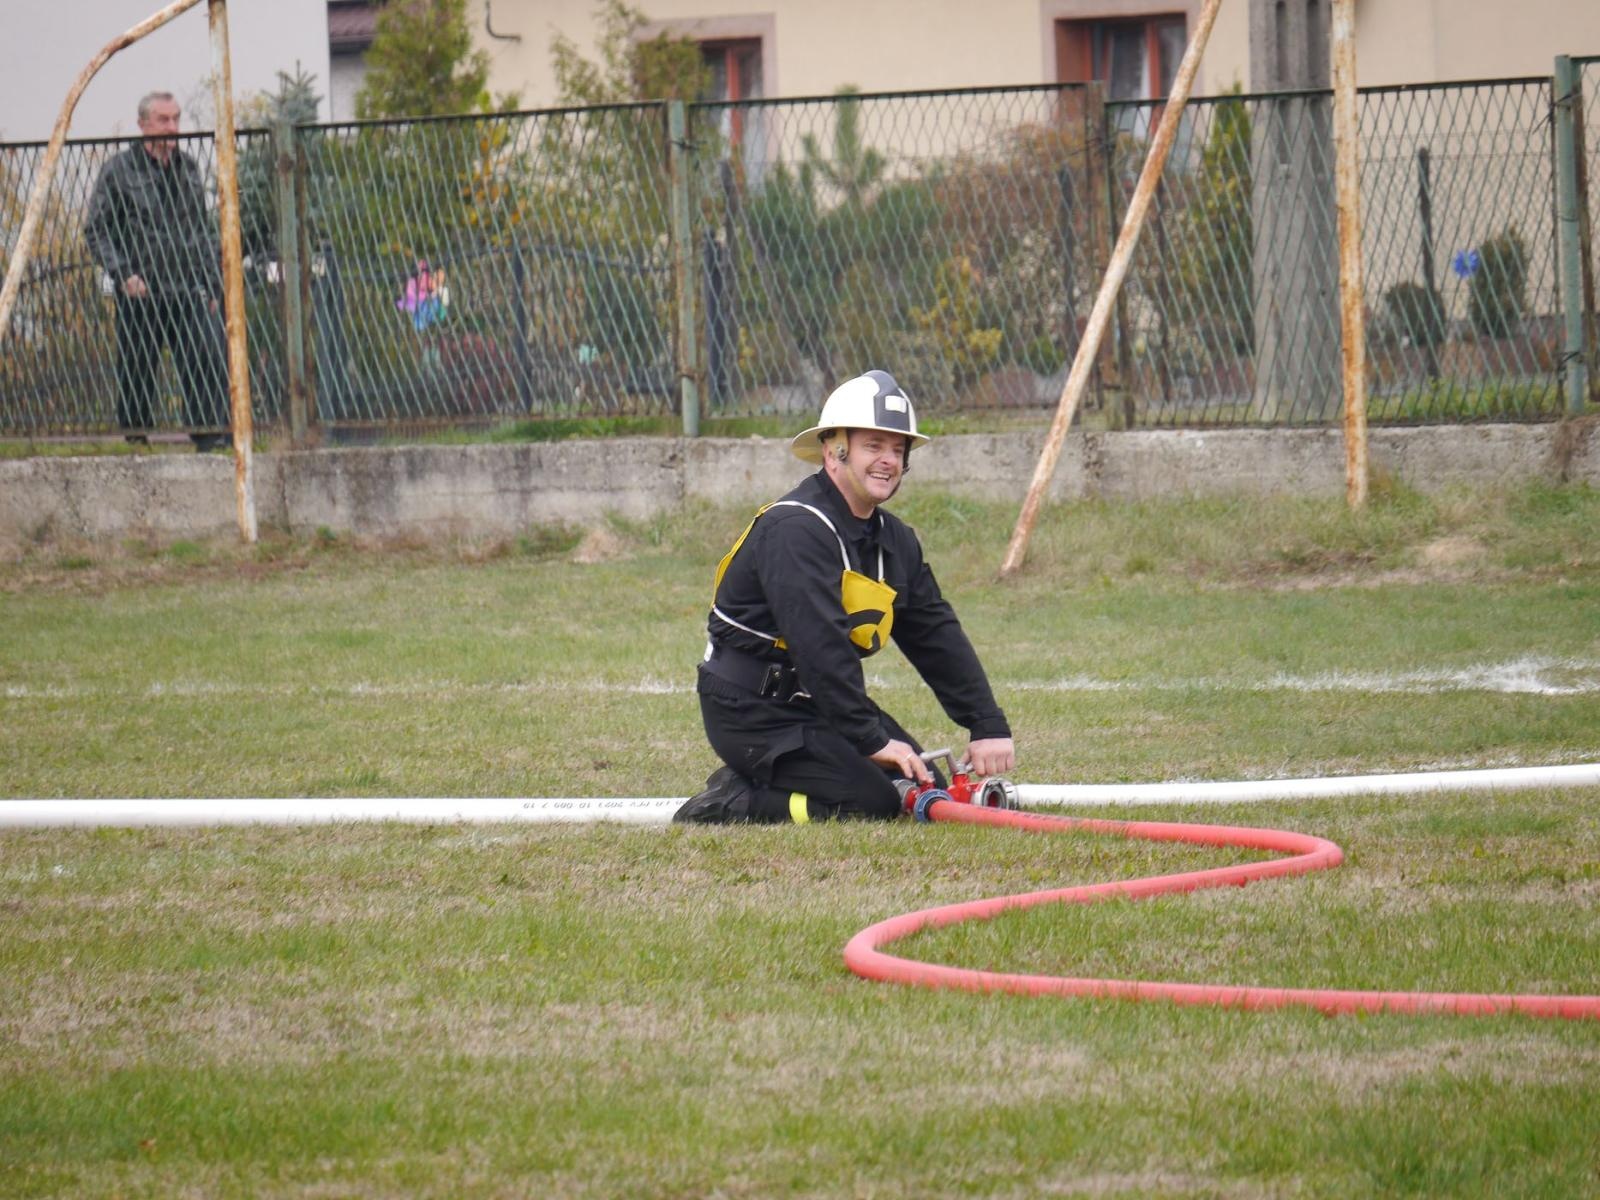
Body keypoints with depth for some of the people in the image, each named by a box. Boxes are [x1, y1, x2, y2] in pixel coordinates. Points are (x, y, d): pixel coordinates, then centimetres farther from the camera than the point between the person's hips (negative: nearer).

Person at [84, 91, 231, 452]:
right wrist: (122, 273, -14)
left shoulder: (187, 168, 15)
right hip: (140, 290, -3)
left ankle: (210, 432, -13)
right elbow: (96, 229, -1)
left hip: (188, 290, 3)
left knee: (210, 355, -14)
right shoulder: (119, 171, 0)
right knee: (137, 369, 2)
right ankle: (135, 436, 12)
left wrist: (211, 283, 15)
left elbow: (204, 230, 22)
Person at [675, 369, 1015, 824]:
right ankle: (732, 803, -8)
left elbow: (938, 637, 9)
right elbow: (821, 646, -28)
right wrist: (872, 740, -29)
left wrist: (988, 727, 0)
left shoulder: (895, 540, 9)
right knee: (871, 801, -22)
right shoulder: (796, 530, -21)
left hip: (822, 700, 10)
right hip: (753, 711, -10)